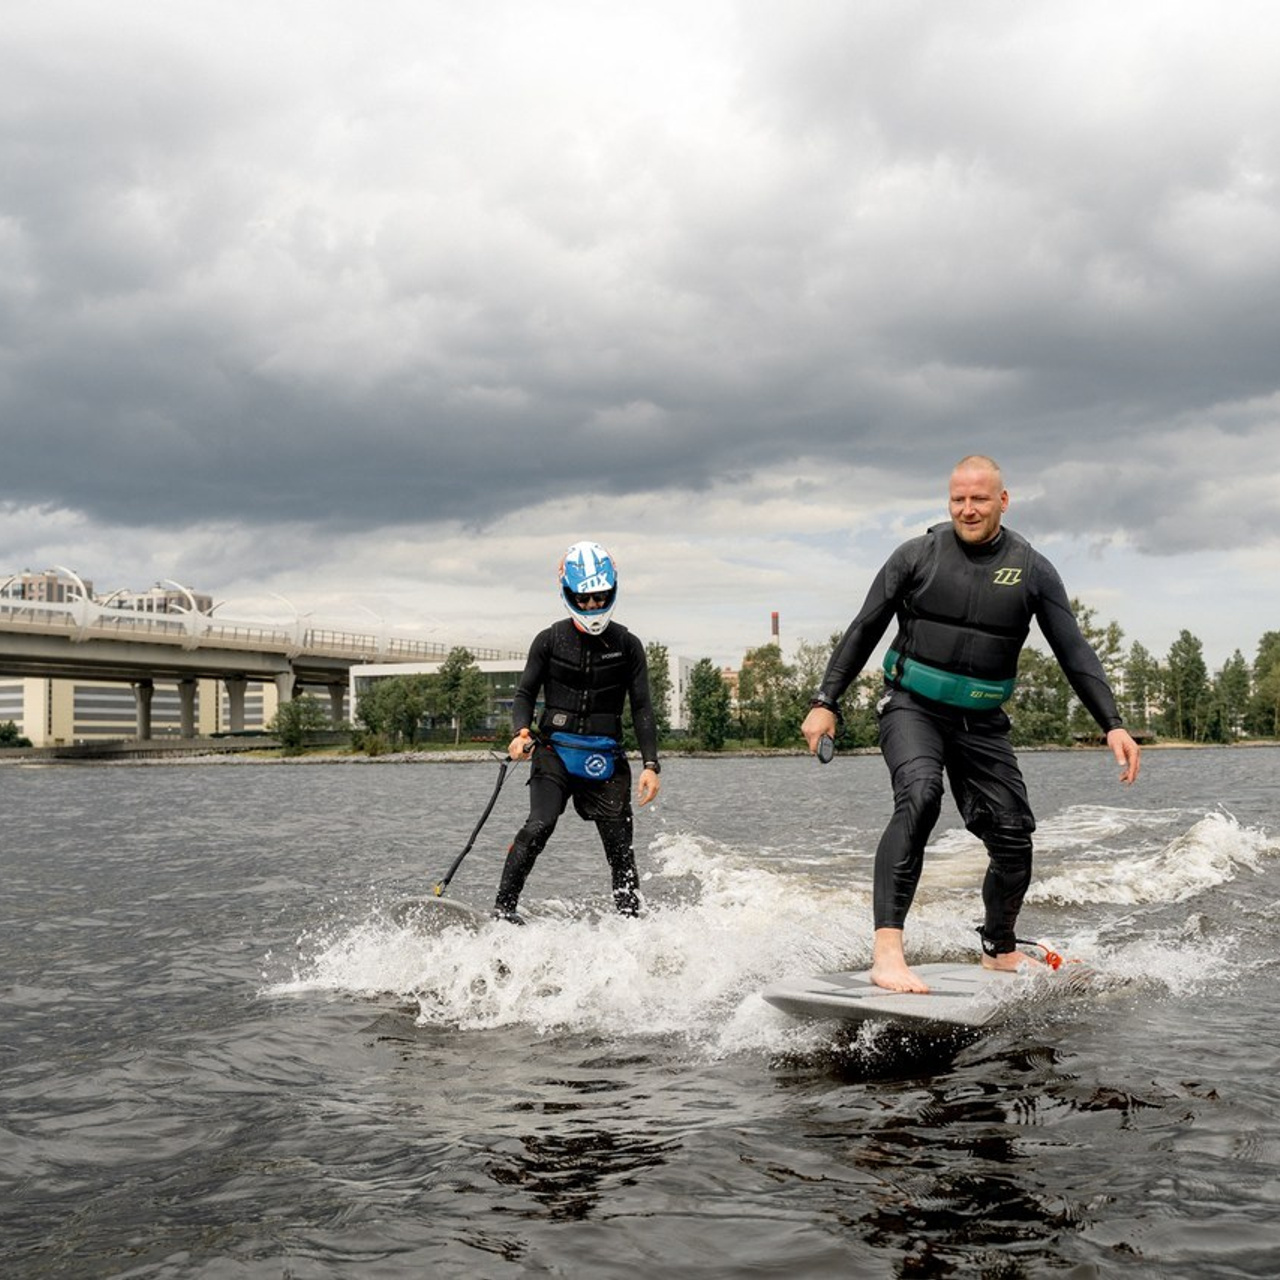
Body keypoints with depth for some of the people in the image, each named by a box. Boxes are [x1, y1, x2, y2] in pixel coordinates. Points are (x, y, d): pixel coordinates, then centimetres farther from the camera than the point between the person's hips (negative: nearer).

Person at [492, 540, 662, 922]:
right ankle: (502, 909, -19)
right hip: (555, 751, -1)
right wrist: (521, 731, -16)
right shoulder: (550, 641, 3)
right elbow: (525, 693, 6)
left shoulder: (627, 646, 5)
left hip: (605, 758, 2)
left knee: (620, 847, 0)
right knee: (540, 826, -22)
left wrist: (651, 765, -5)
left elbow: (641, 708, 4)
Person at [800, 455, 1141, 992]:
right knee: (919, 797, -29)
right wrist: (825, 703, -5)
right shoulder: (917, 555, -2)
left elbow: (1074, 651, -1)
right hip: (912, 708, -3)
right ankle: (887, 952, -37)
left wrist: (1112, 723, -11)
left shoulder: (1032, 570, 1)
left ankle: (1000, 952, 26)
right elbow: (863, 632, 2)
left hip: (982, 722, 3)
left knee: (1014, 837, 0)